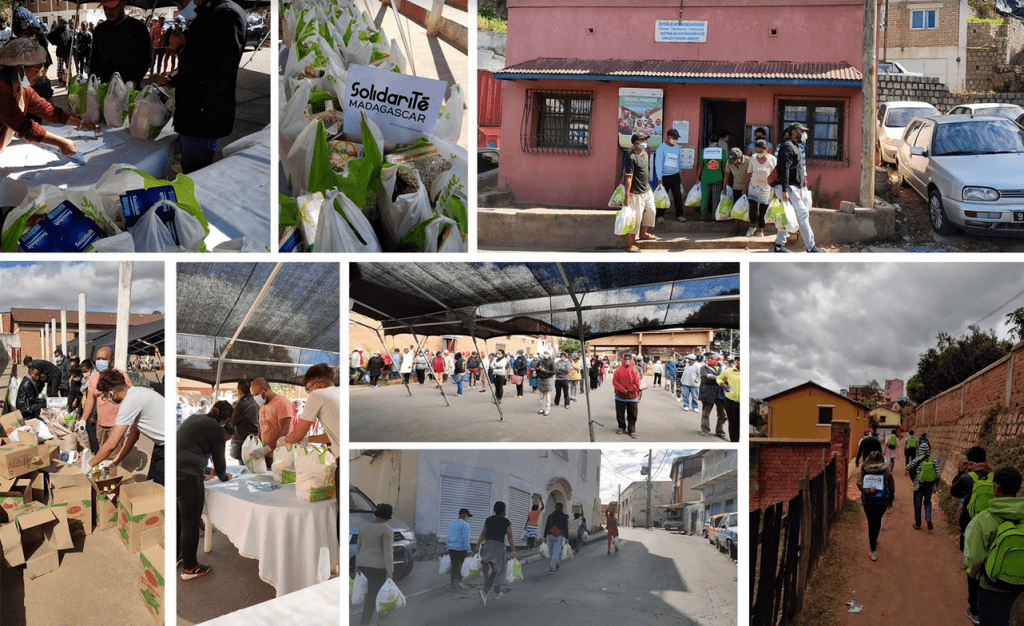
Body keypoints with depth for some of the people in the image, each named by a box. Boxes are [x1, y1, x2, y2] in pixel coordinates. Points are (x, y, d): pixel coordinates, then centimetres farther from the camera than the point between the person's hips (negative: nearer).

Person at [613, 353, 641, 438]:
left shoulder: (635, 370, -2)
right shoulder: (618, 370, -1)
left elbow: (637, 383, -4)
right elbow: (615, 381, -5)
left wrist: (629, 391, -12)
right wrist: (623, 390, -14)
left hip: (632, 397, -1)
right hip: (620, 397, 1)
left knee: (632, 415, 4)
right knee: (620, 414, 10)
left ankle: (632, 430, 12)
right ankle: (622, 427, 26)